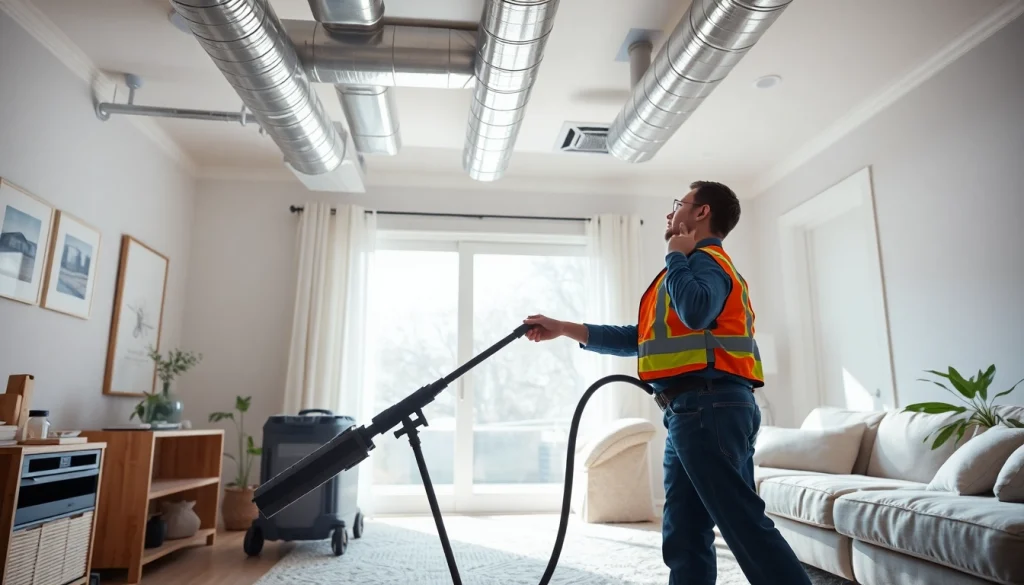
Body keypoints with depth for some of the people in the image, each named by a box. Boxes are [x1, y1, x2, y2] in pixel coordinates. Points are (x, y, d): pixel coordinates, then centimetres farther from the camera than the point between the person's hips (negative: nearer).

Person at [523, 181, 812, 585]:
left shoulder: (707, 259, -2)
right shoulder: (695, 264, 28)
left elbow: (696, 312, -27)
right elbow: (639, 339, 27)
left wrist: (675, 256, -7)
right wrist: (563, 329, 25)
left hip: (710, 408, -10)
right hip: (694, 413, 10)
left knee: (745, 525, -10)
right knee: (684, 537, 9)